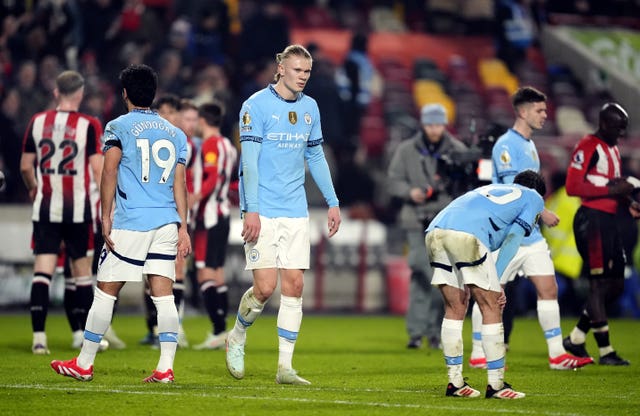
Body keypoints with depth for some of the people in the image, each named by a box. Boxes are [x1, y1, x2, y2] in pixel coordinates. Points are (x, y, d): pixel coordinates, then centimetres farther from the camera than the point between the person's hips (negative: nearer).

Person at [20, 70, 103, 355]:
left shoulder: (37, 122, 3)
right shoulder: (89, 125, -6)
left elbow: (25, 166, 11)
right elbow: (98, 170, -9)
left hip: (45, 207, 2)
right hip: (78, 209, -2)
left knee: (42, 270, -1)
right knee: (82, 271, 9)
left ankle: (38, 337, -9)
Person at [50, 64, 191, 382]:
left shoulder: (119, 127, 1)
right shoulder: (175, 133, 14)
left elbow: (109, 172, -6)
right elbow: (179, 183, 11)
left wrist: (106, 218, -5)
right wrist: (182, 227, 11)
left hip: (130, 223, -4)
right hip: (166, 223, 4)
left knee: (106, 292, 4)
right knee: (163, 294, 2)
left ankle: (84, 364, 11)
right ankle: (165, 367, -6)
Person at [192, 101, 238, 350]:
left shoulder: (210, 145, -11)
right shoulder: (228, 146, 15)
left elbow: (213, 178, -23)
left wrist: (194, 198, -30)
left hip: (209, 217, -9)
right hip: (222, 215, 9)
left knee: (205, 273, -11)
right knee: (217, 273, 11)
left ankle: (218, 331, -17)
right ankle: (221, 331, 10)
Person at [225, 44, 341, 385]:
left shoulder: (309, 107, 11)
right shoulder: (256, 105, -8)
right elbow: (249, 159, -12)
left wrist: (332, 202, 16)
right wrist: (251, 210, -18)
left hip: (295, 212, 5)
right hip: (262, 212, -5)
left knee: (294, 285, -1)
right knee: (265, 286, -10)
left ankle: (285, 366, 3)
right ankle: (236, 338, 19)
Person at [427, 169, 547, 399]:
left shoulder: (492, 189, 40)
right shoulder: (534, 198, 23)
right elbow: (513, 238, 6)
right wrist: (496, 281, 3)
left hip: (435, 231, 7)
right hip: (467, 236, -7)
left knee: (455, 309, 16)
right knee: (491, 309, 3)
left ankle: (455, 383, 17)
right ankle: (496, 384, 4)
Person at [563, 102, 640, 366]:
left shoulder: (613, 150, 20)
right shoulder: (588, 147, -10)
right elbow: (572, 187, -18)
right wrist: (612, 190, -19)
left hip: (610, 221, 10)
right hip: (592, 220, -10)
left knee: (615, 286, 10)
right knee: (600, 284, -6)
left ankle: (576, 338, 18)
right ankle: (605, 351, -1)